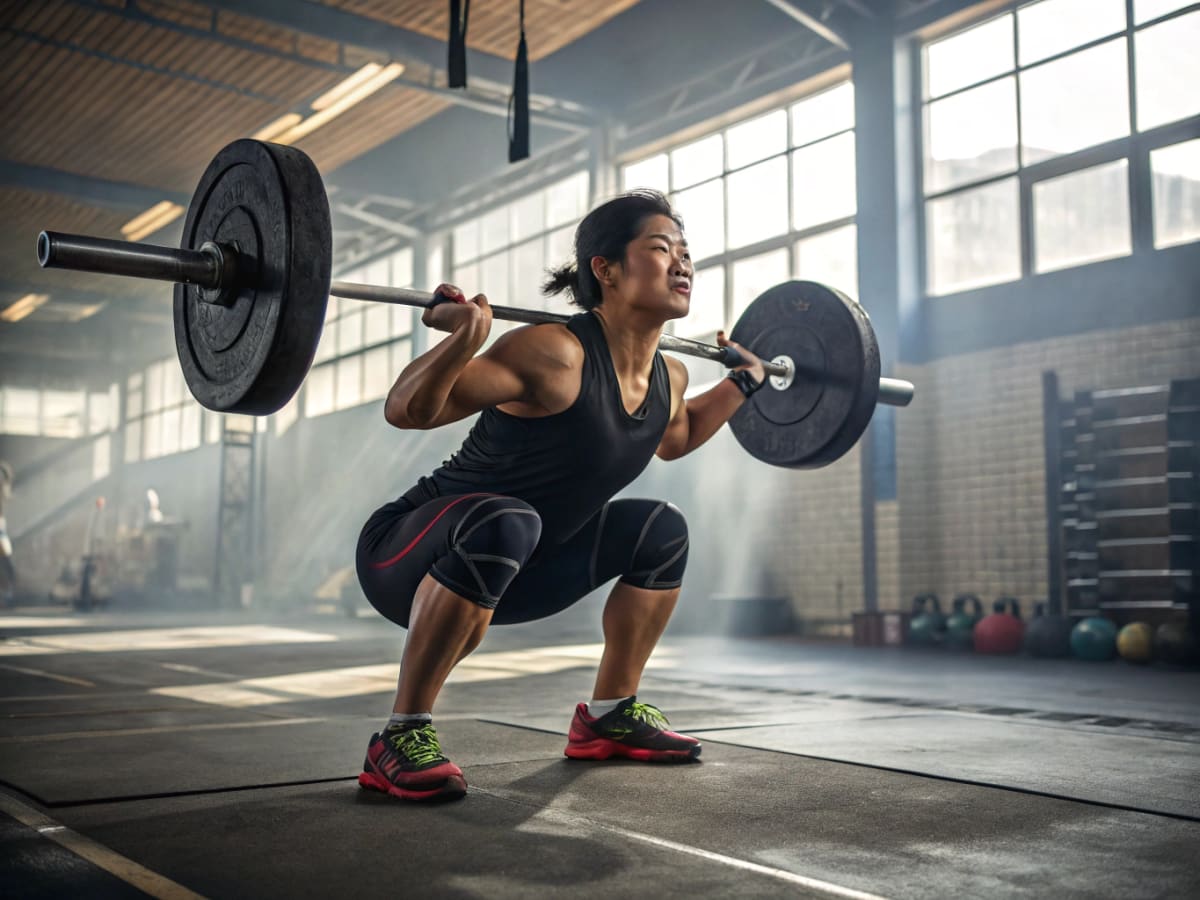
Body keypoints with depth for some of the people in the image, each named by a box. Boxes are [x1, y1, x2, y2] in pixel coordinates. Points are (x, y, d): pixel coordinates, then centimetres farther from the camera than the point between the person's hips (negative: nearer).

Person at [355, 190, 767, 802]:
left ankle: (609, 716, 21)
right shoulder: (555, 355, -25)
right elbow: (405, 410, -25)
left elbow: (676, 439, 26)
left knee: (661, 531, 8)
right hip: (407, 562, -8)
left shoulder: (669, 379, 0)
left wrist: (743, 381, 20)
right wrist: (464, 338, -41)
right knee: (503, 523, -39)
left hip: (506, 573, 8)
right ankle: (401, 737, -23)